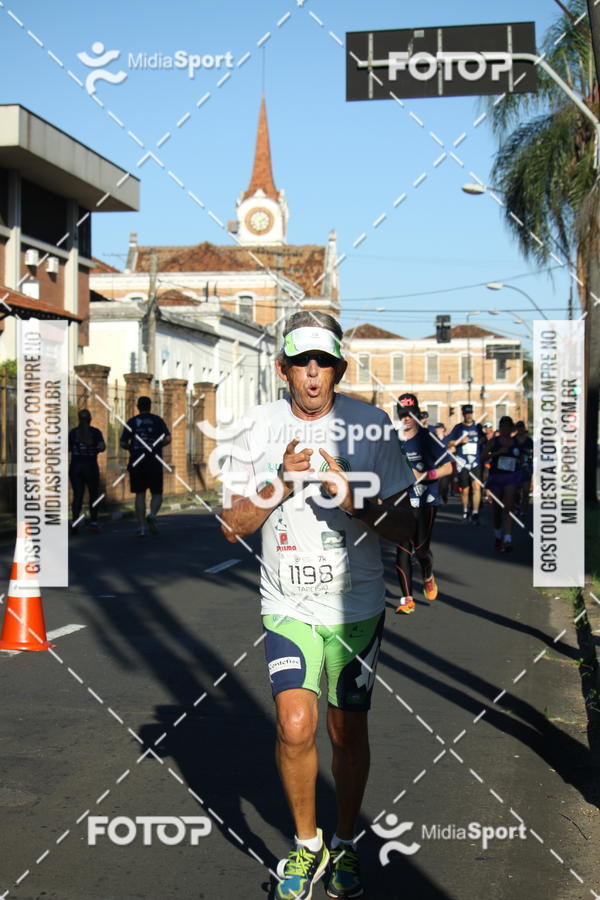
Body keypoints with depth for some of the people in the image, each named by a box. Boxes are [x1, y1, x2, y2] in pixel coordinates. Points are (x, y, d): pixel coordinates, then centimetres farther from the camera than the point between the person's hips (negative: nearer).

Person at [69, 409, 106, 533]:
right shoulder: (96, 432, -2)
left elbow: (67, 448, 1)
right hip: (91, 467, -1)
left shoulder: (73, 432, 3)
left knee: (77, 495, 3)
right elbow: (102, 447, -11)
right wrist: (95, 450, 9)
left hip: (75, 467, 1)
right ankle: (93, 521, 11)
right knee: (94, 494, 14)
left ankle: (75, 522, -13)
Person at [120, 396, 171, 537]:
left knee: (140, 494, 6)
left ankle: (141, 527, 0)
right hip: (154, 462, -1)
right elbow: (167, 438, -7)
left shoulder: (131, 422, 6)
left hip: (137, 462, 1)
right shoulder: (157, 420, 4)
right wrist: (157, 445, 11)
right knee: (157, 493, 9)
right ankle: (152, 515, -19)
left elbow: (123, 443, 2)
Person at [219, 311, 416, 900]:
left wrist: (353, 503, -22)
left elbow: (405, 529, -4)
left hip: (358, 607, 0)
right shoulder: (259, 428, -2)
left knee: (347, 731, 9)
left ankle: (345, 846, 33)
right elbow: (233, 526, -1)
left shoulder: (371, 426, -5)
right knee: (295, 726, -14)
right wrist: (281, 483, -17)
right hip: (288, 605, 0)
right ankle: (306, 844, 12)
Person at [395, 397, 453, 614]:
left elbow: (449, 466, -8)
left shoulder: (427, 438, -6)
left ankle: (428, 578, 30)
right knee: (403, 549, -2)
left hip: (425, 501, -3)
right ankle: (407, 599, 4)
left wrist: (424, 475, -17)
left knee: (420, 548, -5)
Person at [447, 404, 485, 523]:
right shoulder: (458, 427, 4)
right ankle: (465, 511, 27)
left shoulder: (478, 427, 9)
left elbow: (483, 440, 24)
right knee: (465, 490, 6)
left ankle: (475, 513, -15)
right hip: (462, 463, 0)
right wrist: (460, 441, -11)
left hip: (476, 462, 0)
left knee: (477, 486, -17)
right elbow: (450, 443, 3)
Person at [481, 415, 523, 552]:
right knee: (497, 508, 11)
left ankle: (507, 540, -22)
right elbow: (482, 457, -8)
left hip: (512, 477, -1)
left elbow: (520, 459, 20)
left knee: (508, 507, -14)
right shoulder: (494, 441, 1)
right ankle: (498, 535, 33)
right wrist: (497, 452, -19)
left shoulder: (517, 442, 6)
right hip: (496, 476, 1)